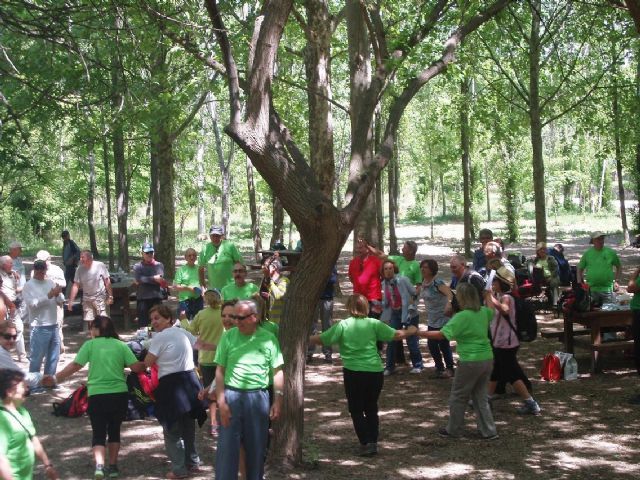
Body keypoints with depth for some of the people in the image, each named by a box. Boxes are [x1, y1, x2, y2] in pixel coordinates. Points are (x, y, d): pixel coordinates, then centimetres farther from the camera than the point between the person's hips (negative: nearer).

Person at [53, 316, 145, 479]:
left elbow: (75, 366, -6)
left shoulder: (90, 345, -1)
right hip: (119, 394, 2)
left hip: (97, 395, -2)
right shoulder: (121, 345, 4)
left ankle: (99, 466, -17)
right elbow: (136, 367, -2)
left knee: (98, 433, 4)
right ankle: (113, 466, 24)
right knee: (114, 430, 19)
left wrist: (55, 378, 3)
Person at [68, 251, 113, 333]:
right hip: (87, 298, 4)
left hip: (100, 297, -4)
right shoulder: (80, 269, -6)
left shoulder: (100, 265, -15)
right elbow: (76, 285, -4)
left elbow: (107, 281, -8)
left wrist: (110, 296, -7)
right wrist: (71, 300, -8)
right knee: (89, 321, 7)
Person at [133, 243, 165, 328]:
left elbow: (160, 279, -8)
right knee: (142, 323, 1)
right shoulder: (138, 266, 7)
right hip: (143, 298, -1)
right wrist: (153, 278, -10)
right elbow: (138, 279, -10)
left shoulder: (159, 265, 9)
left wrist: (145, 280, -13)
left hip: (157, 298, 1)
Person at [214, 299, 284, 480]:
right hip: (232, 395, -1)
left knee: (257, 447, 11)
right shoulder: (228, 336, 0)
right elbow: (220, 371, 1)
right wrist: (221, 402, -6)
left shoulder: (268, 338, 1)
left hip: (258, 397, 1)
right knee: (227, 446, 0)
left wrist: (277, 401, -1)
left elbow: (277, 371, 4)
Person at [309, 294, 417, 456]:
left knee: (356, 410, 10)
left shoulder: (342, 325, -3)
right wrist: (411, 331, 23)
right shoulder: (373, 324, 2)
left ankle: (365, 444, 1)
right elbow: (396, 335, 4)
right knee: (371, 408, 19)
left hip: (353, 373, -2)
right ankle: (373, 442, 16)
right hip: (375, 371, 3)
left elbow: (321, 339, -3)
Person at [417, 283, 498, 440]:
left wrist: (419, 333, -13)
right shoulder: (483, 312, 4)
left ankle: (453, 430, 21)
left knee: (458, 397, 10)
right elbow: (492, 312, 30)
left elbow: (442, 335, -21)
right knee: (480, 396, 18)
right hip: (487, 359, 7)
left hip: (470, 362, -7)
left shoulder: (462, 317, -17)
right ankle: (489, 431, 18)